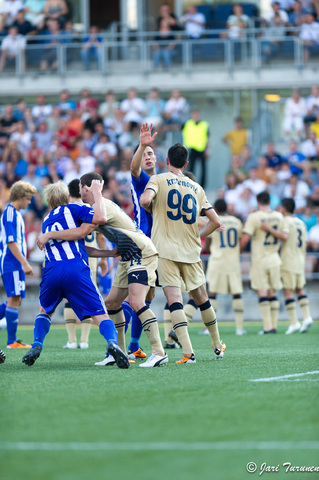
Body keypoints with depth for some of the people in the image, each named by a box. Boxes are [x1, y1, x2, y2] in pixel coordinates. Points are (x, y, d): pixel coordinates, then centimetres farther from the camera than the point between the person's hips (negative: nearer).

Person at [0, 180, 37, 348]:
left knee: (14, 300, 11)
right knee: (14, 300, -8)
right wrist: (24, 263, -21)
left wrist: (24, 263, 24)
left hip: (15, 264, 10)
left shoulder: (14, 213, 18)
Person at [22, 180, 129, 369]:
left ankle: (37, 346, 12)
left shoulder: (46, 222, 31)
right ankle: (112, 342, -31)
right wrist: (97, 193, 7)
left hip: (51, 271, 4)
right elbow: (100, 218, -5)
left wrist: (110, 252, 27)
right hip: (75, 269, -4)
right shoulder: (71, 210, 13)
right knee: (100, 314, -4)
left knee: (45, 311, 31)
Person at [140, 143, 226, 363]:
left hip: (166, 250, -4)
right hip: (191, 252, 4)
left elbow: (145, 200, -19)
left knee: (175, 300, -11)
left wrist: (151, 209, 3)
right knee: (202, 298, 18)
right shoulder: (196, 188, 12)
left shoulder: (158, 180, 1)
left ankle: (188, 352, -23)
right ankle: (217, 346, 31)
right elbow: (215, 222, 11)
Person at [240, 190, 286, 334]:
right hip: (274, 259, 5)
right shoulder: (279, 216, 4)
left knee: (262, 293, -3)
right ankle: (274, 325, 10)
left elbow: (245, 238, -17)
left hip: (259, 259, -5)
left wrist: (239, 250, 0)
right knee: (272, 292, 11)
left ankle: (268, 326, -7)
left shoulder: (254, 217, -12)